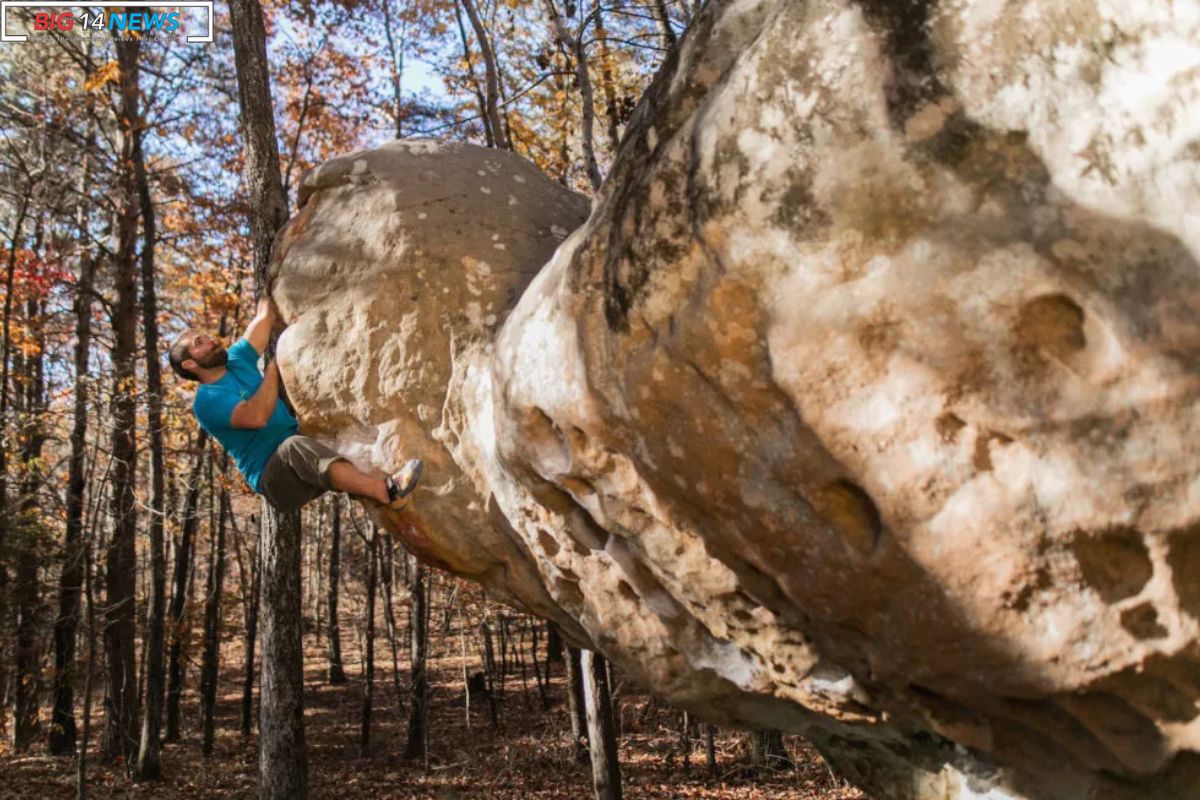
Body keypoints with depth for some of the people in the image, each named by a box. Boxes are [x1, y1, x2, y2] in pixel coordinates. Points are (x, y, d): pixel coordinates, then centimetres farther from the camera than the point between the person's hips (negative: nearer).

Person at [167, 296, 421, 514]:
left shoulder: (236, 360, 17)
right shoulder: (206, 400, -5)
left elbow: (265, 317, 20)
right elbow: (256, 416, -22)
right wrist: (273, 370, -8)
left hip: (303, 464, 9)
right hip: (273, 479, -9)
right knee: (295, 445, -37)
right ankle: (386, 491, -56)